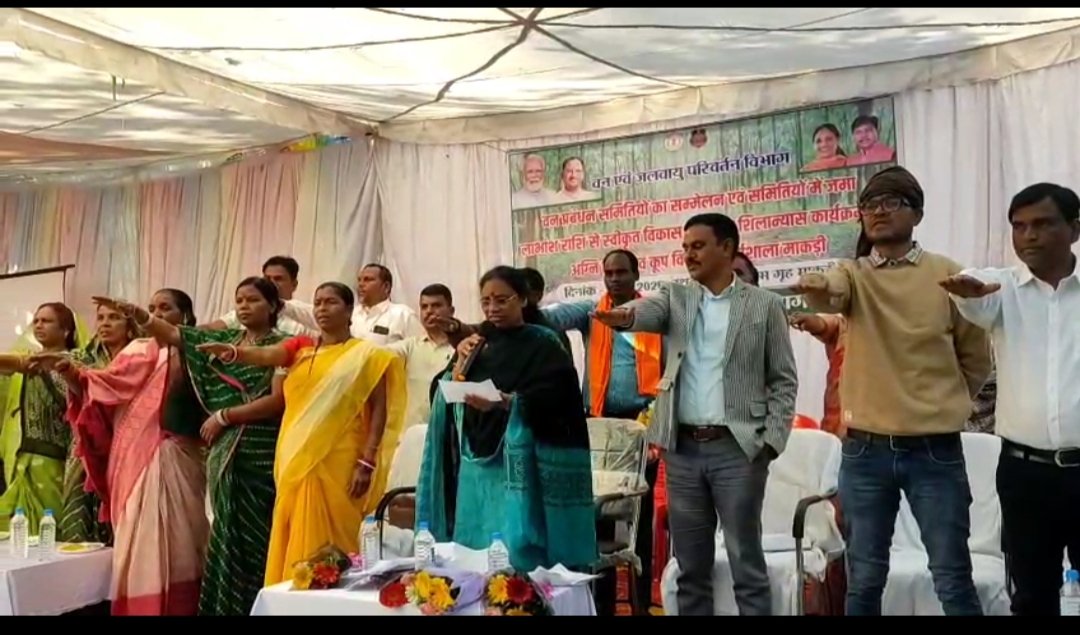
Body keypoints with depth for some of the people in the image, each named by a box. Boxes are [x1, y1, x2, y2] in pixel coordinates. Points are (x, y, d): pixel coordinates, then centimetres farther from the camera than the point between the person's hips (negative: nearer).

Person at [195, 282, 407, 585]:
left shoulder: (366, 355, 1)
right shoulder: (300, 347, 11)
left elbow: (379, 410, -3)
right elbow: (264, 355, -8)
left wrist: (367, 462, -11)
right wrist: (231, 352, -29)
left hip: (339, 463, -4)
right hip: (298, 461, 4)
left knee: (329, 539, -3)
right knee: (297, 540, 6)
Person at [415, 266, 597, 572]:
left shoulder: (543, 344, -2)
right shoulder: (479, 343, 14)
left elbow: (550, 402, -15)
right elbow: (446, 401, 11)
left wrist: (504, 402, -30)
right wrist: (460, 364, -5)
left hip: (520, 467, -5)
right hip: (476, 464, 6)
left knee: (518, 552, -8)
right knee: (475, 551, 8)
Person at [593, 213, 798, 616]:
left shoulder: (765, 305, 3)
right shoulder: (676, 298, 10)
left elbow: (784, 380, 3)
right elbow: (649, 310, -12)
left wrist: (771, 440, -7)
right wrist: (625, 314, -36)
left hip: (738, 449, -3)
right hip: (683, 449, 3)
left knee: (746, 564, 2)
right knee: (690, 566, 10)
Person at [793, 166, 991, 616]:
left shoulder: (948, 275, 1)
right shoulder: (854, 275, 3)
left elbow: (976, 358, 10)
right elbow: (830, 295, -22)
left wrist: (944, 406, 8)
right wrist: (816, 288, -44)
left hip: (935, 449, -1)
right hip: (865, 449, 1)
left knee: (952, 580, 6)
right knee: (864, 580, 10)